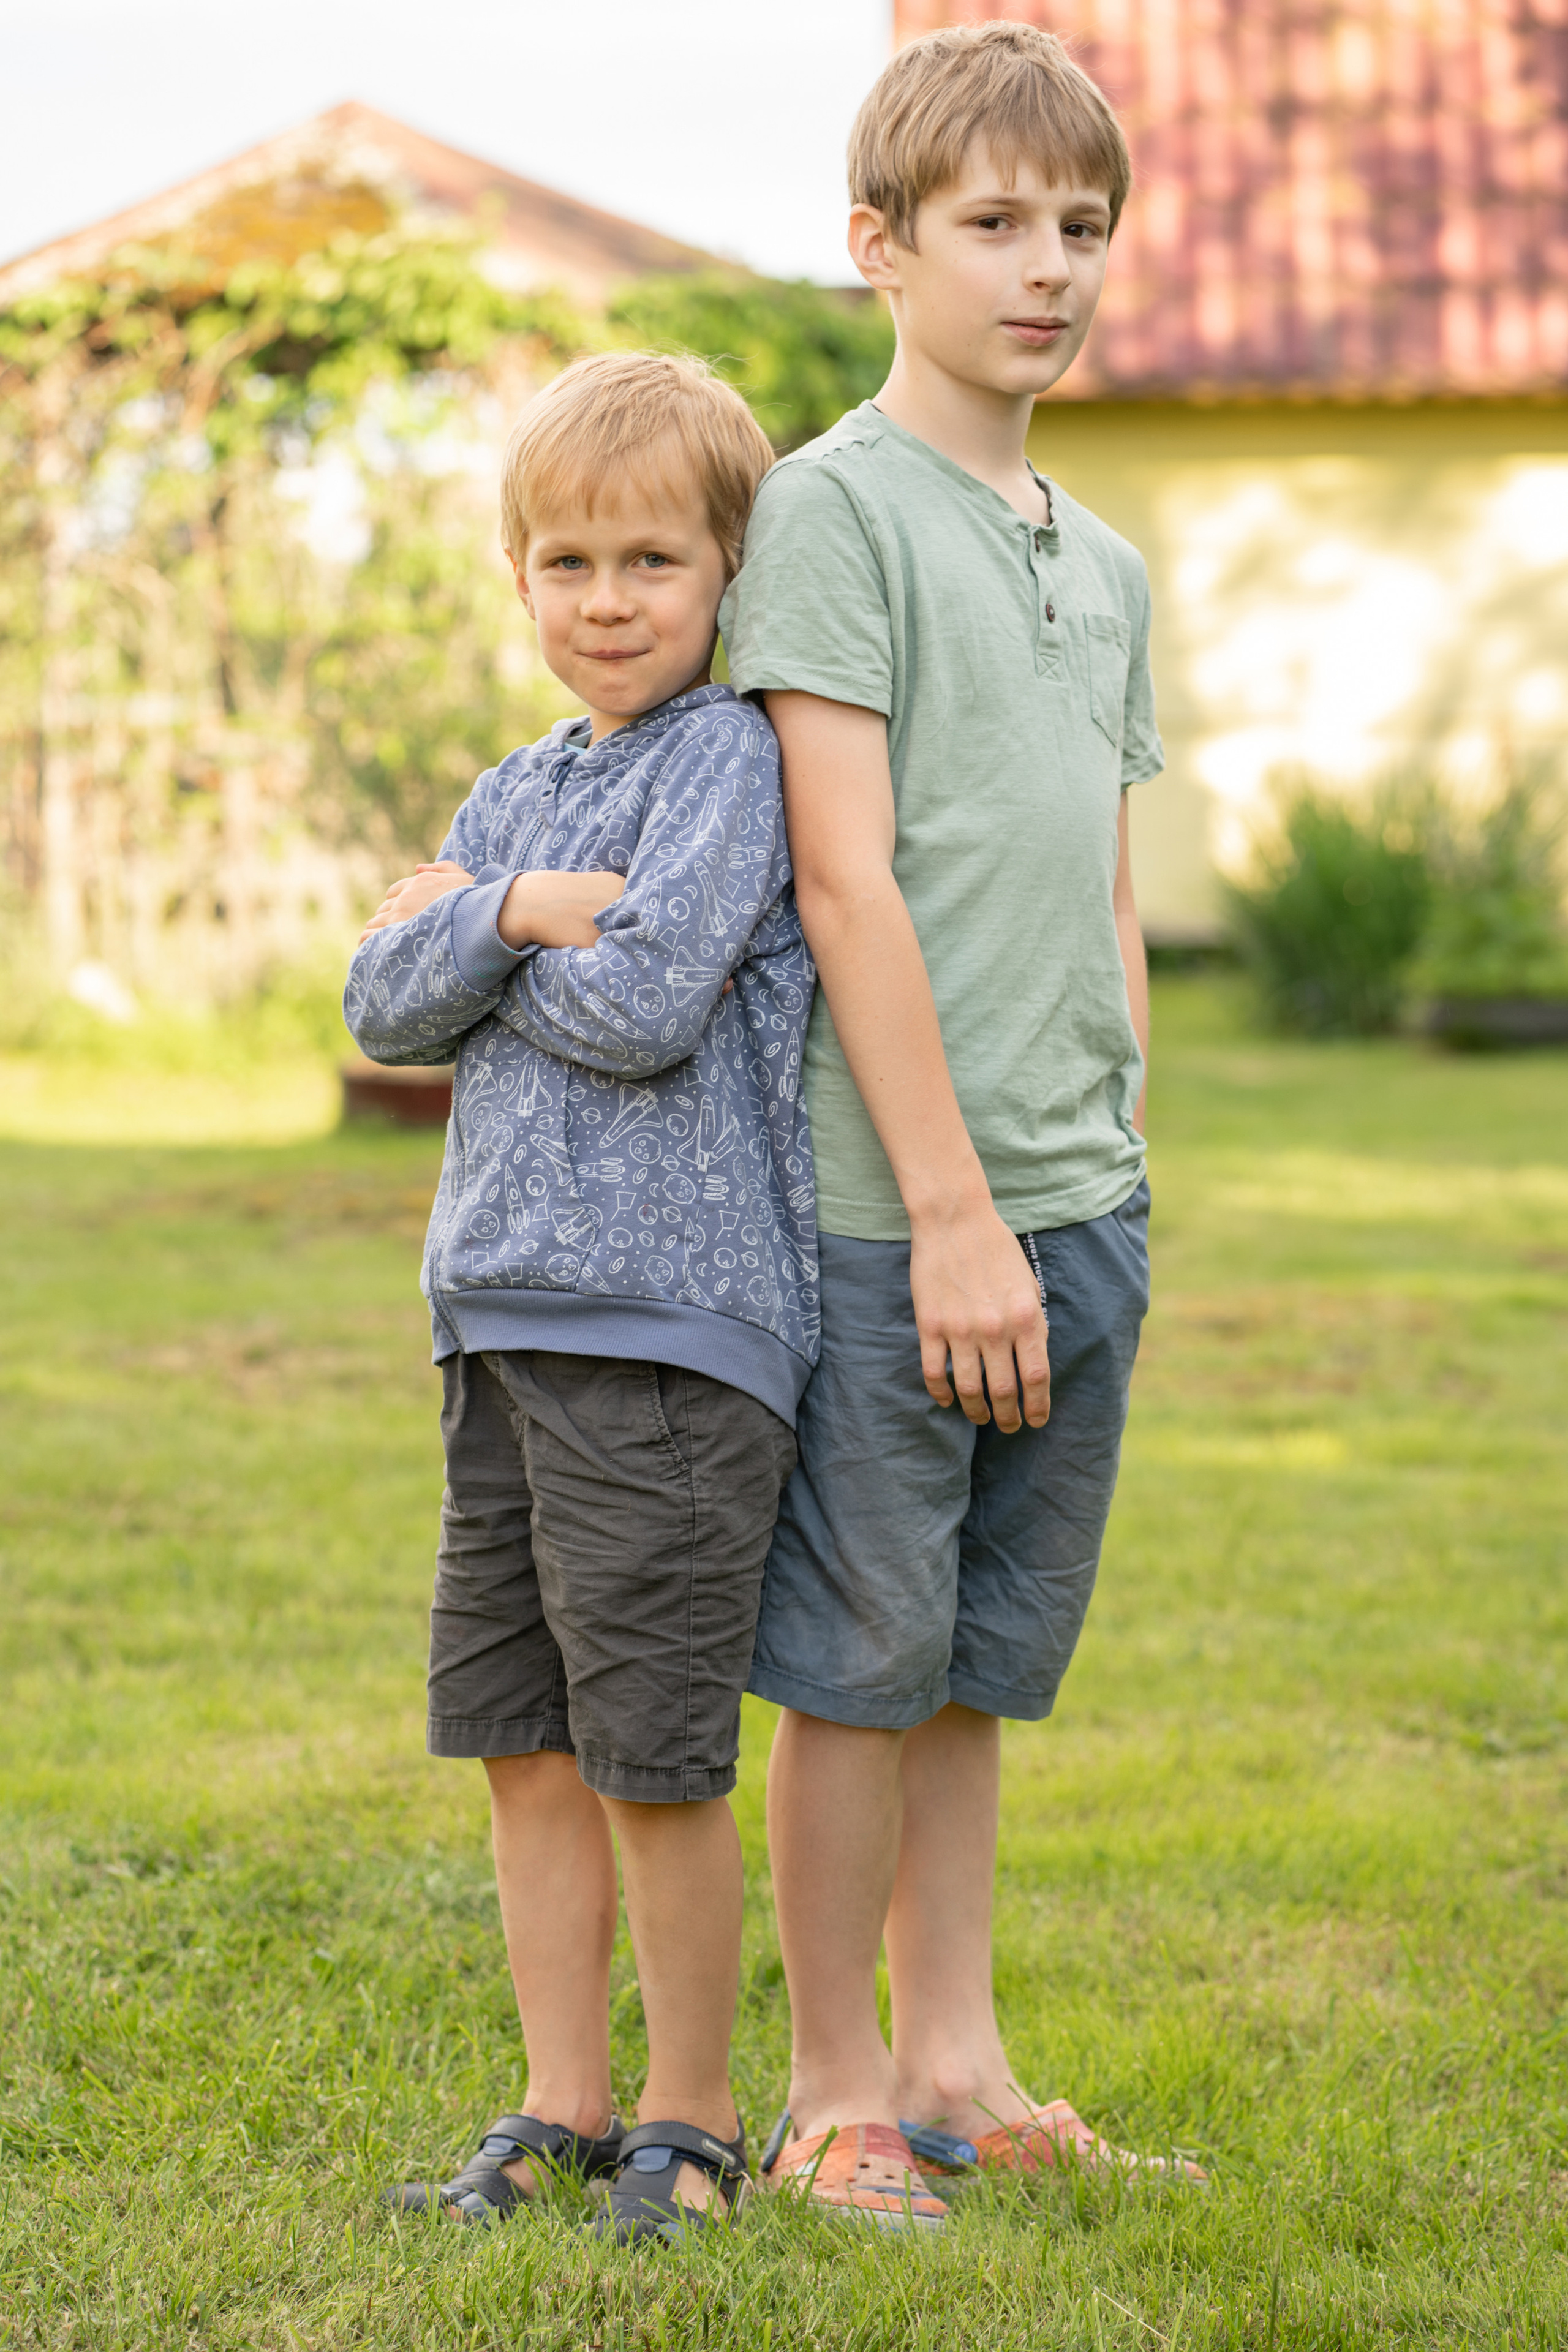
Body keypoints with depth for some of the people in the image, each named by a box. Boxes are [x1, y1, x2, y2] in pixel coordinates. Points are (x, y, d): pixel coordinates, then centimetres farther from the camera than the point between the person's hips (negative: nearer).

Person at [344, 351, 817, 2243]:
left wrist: (462, 930, -2)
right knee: (523, 1744, 11)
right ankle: (563, 2109, 22)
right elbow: (386, 1007, 7)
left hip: (670, 1326, -7)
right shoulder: (516, 792, 16)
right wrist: (516, 914, -9)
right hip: (504, 1313, 8)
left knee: (654, 1760, -2)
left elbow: (647, 1007, -18)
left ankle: (688, 2122, 12)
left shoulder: (731, 757, -7)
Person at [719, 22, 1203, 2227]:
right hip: (894, 1212, -7)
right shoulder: (832, 508, -7)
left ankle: (952, 2061, 22)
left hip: (1078, 1212, 7)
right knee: (866, 1659, 1)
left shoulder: (1107, 561, 17)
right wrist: (956, 1211, -16)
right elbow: (847, 884, -13)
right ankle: (834, 2091, 12)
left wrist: (1123, 1187, 14)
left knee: (979, 1658, 13)